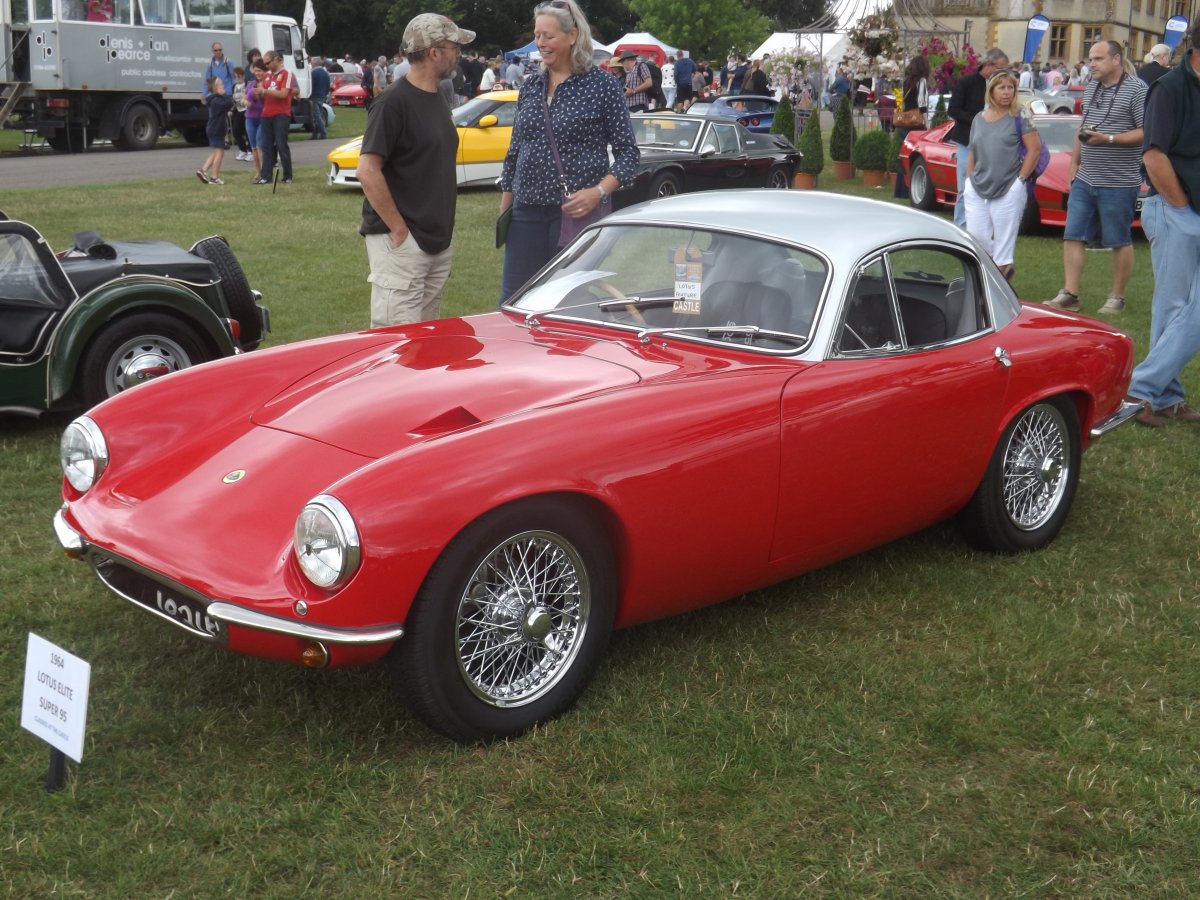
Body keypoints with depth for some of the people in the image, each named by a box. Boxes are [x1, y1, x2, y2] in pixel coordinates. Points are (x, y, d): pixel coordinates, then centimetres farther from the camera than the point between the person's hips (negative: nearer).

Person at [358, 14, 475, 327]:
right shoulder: (394, 102, -14)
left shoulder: (438, 100, 13)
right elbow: (368, 172, -19)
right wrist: (398, 229, -17)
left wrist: (444, 229, 14)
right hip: (401, 241, -9)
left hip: (439, 239, 9)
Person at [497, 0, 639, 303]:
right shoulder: (530, 86, 11)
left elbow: (627, 151, -4)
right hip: (527, 211, 5)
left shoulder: (602, 85, -3)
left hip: (577, 211, -4)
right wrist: (503, 209, 14)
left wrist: (598, 192, -19)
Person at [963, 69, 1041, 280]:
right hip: (977, 189, 5)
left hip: (1009, 190, -5)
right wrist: (968, 181, 10)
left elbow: (1035, 148, -8)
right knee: (976, 236, 3)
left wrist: (1021, 178, -10)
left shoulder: (1019, 117, -3)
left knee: (1004, 239, -1)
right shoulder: (979, 119, 11)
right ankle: (1004, 268, 25)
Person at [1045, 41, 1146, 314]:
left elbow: (1147, 132, -16)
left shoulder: (1136, 89, -10)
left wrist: (1107, 139, -23)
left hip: (1118, 183, -7)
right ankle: (1069, 294, 7)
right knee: (1072, 237, 3)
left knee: (1120, 242, 3)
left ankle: (1117, 297, 12)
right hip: (1084, 179, 7)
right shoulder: (1092, 87, 13)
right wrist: (1075, 161, 18)